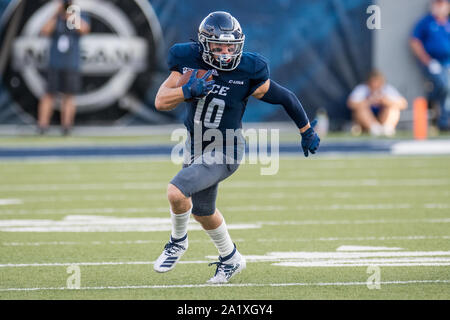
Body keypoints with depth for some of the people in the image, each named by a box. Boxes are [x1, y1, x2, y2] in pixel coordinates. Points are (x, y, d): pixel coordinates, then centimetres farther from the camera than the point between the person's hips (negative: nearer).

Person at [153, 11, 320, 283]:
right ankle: (231, 259, 48)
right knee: (203, 212, 23)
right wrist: (189, 90, -31)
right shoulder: (189, 62, -10)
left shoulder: (248, 73, -19)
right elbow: (161, 101, -12)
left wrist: (307, 132, 5)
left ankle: (178, 241, 5)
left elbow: (286, 98, -6)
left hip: (224, 153, -6)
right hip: (196, 149, 6)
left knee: (176, 192, -25)